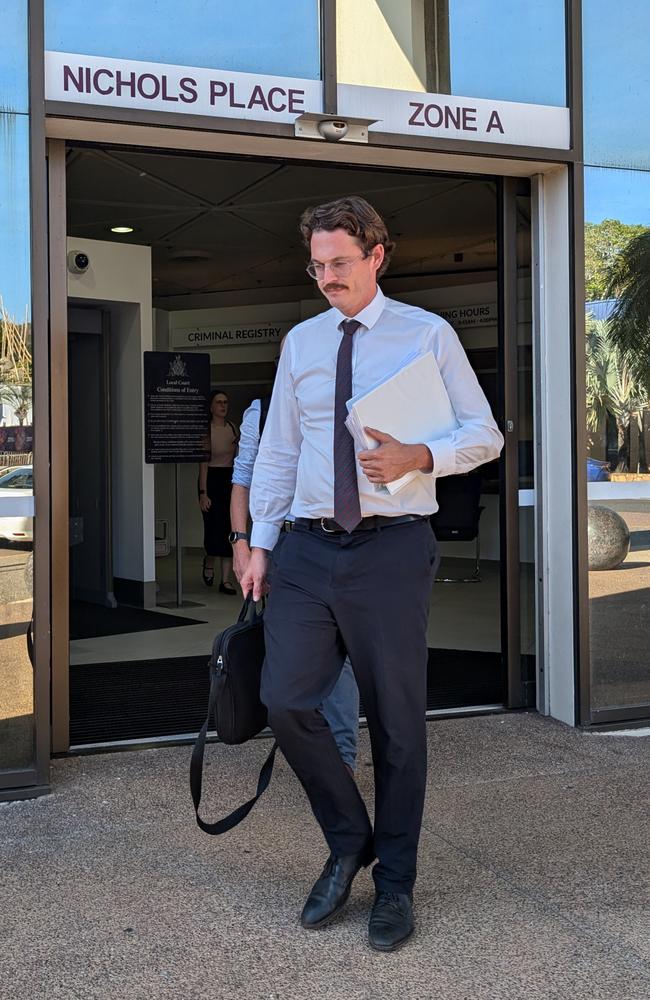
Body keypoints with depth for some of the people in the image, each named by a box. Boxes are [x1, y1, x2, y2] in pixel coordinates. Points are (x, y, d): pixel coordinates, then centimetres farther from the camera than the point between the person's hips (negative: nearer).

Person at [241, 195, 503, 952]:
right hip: (308, 550, 4)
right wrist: (260, 542, 9)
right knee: (285, 700, -4)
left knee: (396, 719, 4)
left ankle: (395, 883, 21)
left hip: (391, 550, -3)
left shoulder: (427, 335, 1)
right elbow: (278, 449, 15)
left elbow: (484, 434, 0)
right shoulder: (301, 343, 12)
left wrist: (418, 458, -19)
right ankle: (348, 843, 21)